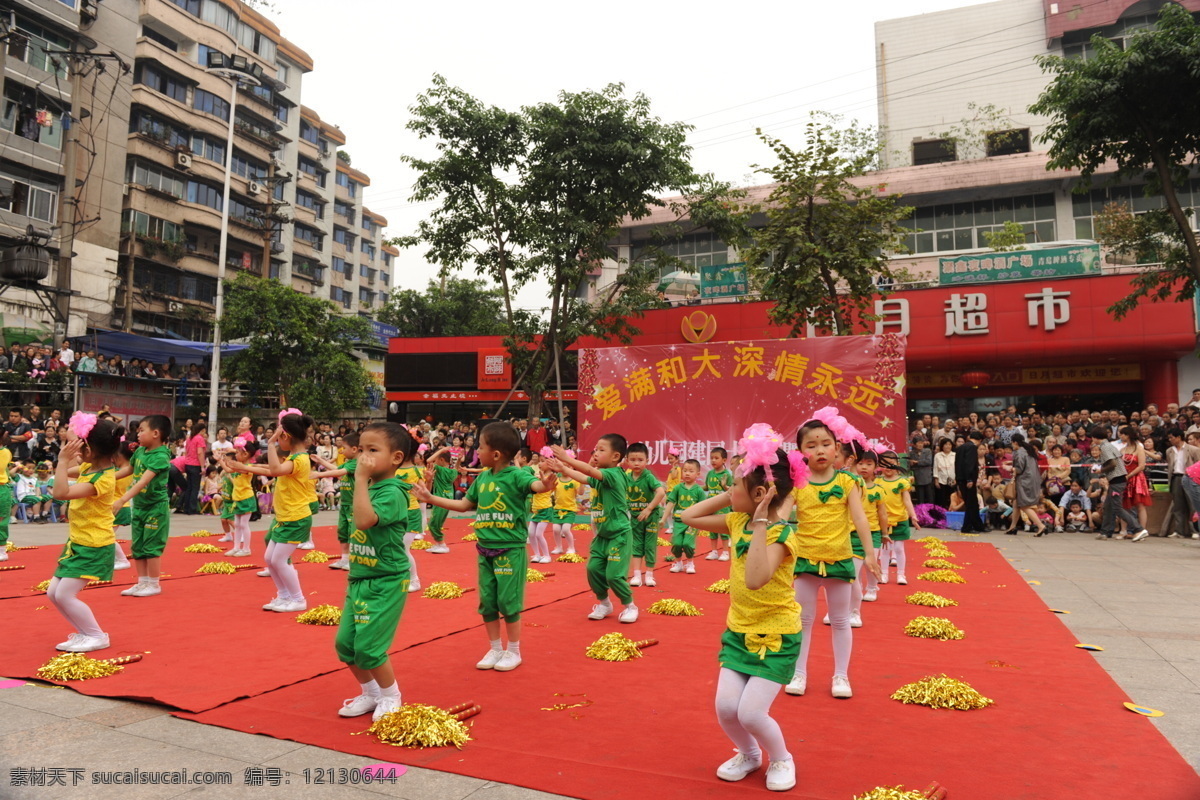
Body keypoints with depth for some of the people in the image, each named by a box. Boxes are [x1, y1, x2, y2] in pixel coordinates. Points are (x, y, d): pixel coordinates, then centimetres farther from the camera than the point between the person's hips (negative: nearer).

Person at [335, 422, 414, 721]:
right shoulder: (370, 488, 7)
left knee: (368, 646, -6)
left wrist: (361, 479, -29)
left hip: (385, 582, -9)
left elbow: (364, 520, -35)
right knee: (344, 643, 11)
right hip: (359, 579, 9)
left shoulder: (392, 493, -19)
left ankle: (391, 697, 17)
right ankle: (370, 693, 31)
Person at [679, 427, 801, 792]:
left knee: (750, 712, -11)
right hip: (739, 631, 7)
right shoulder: (737, 521, -1)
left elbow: (755, 580, -39)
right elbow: (688, 517, 4)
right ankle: (749, 754, 29)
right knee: (725, 708, -1)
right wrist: (728, 496, -4)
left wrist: (760, 522, -37)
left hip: (776, 636, -7)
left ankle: (781, 760, 20)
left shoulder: (781, 534, -24)